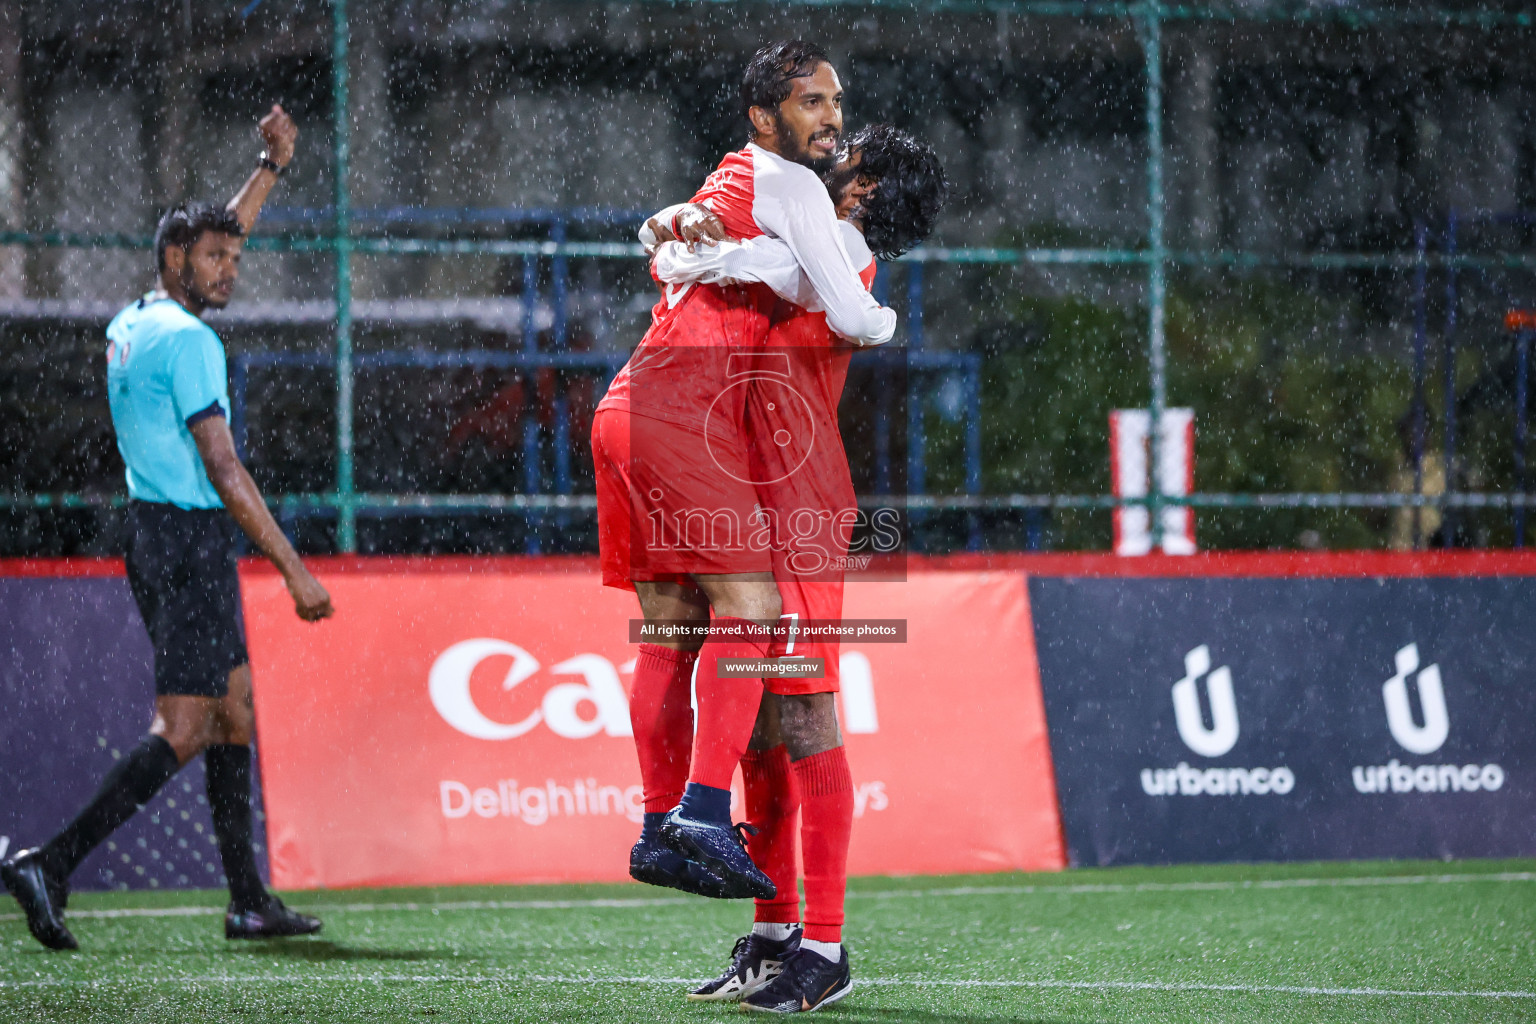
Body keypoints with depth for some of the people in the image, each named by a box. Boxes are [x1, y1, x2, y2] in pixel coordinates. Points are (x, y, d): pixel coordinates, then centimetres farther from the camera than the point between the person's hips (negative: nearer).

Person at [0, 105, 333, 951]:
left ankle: (249, 902, 15)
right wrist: (294, 569, -17)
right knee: (181, 732, -10)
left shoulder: (131, 325, 13)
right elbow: (224, 472, -18)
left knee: (233, 710, 14)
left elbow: (212, 241, 32)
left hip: (151, 533, 10)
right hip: (192, 539, -10)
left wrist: (272, 166, 34)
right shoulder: (187, 341, -15)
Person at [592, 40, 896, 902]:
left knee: (672, 627, 9)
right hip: (684, 417, -10)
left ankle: (661, 828, 10)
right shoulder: (788, 185, -3)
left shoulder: (728, 179, 24)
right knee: (750, 604, -15)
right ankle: (704, 811, -27)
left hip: (628, 411, 10)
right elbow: (851, 317, -9)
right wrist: (887, 321, 14)